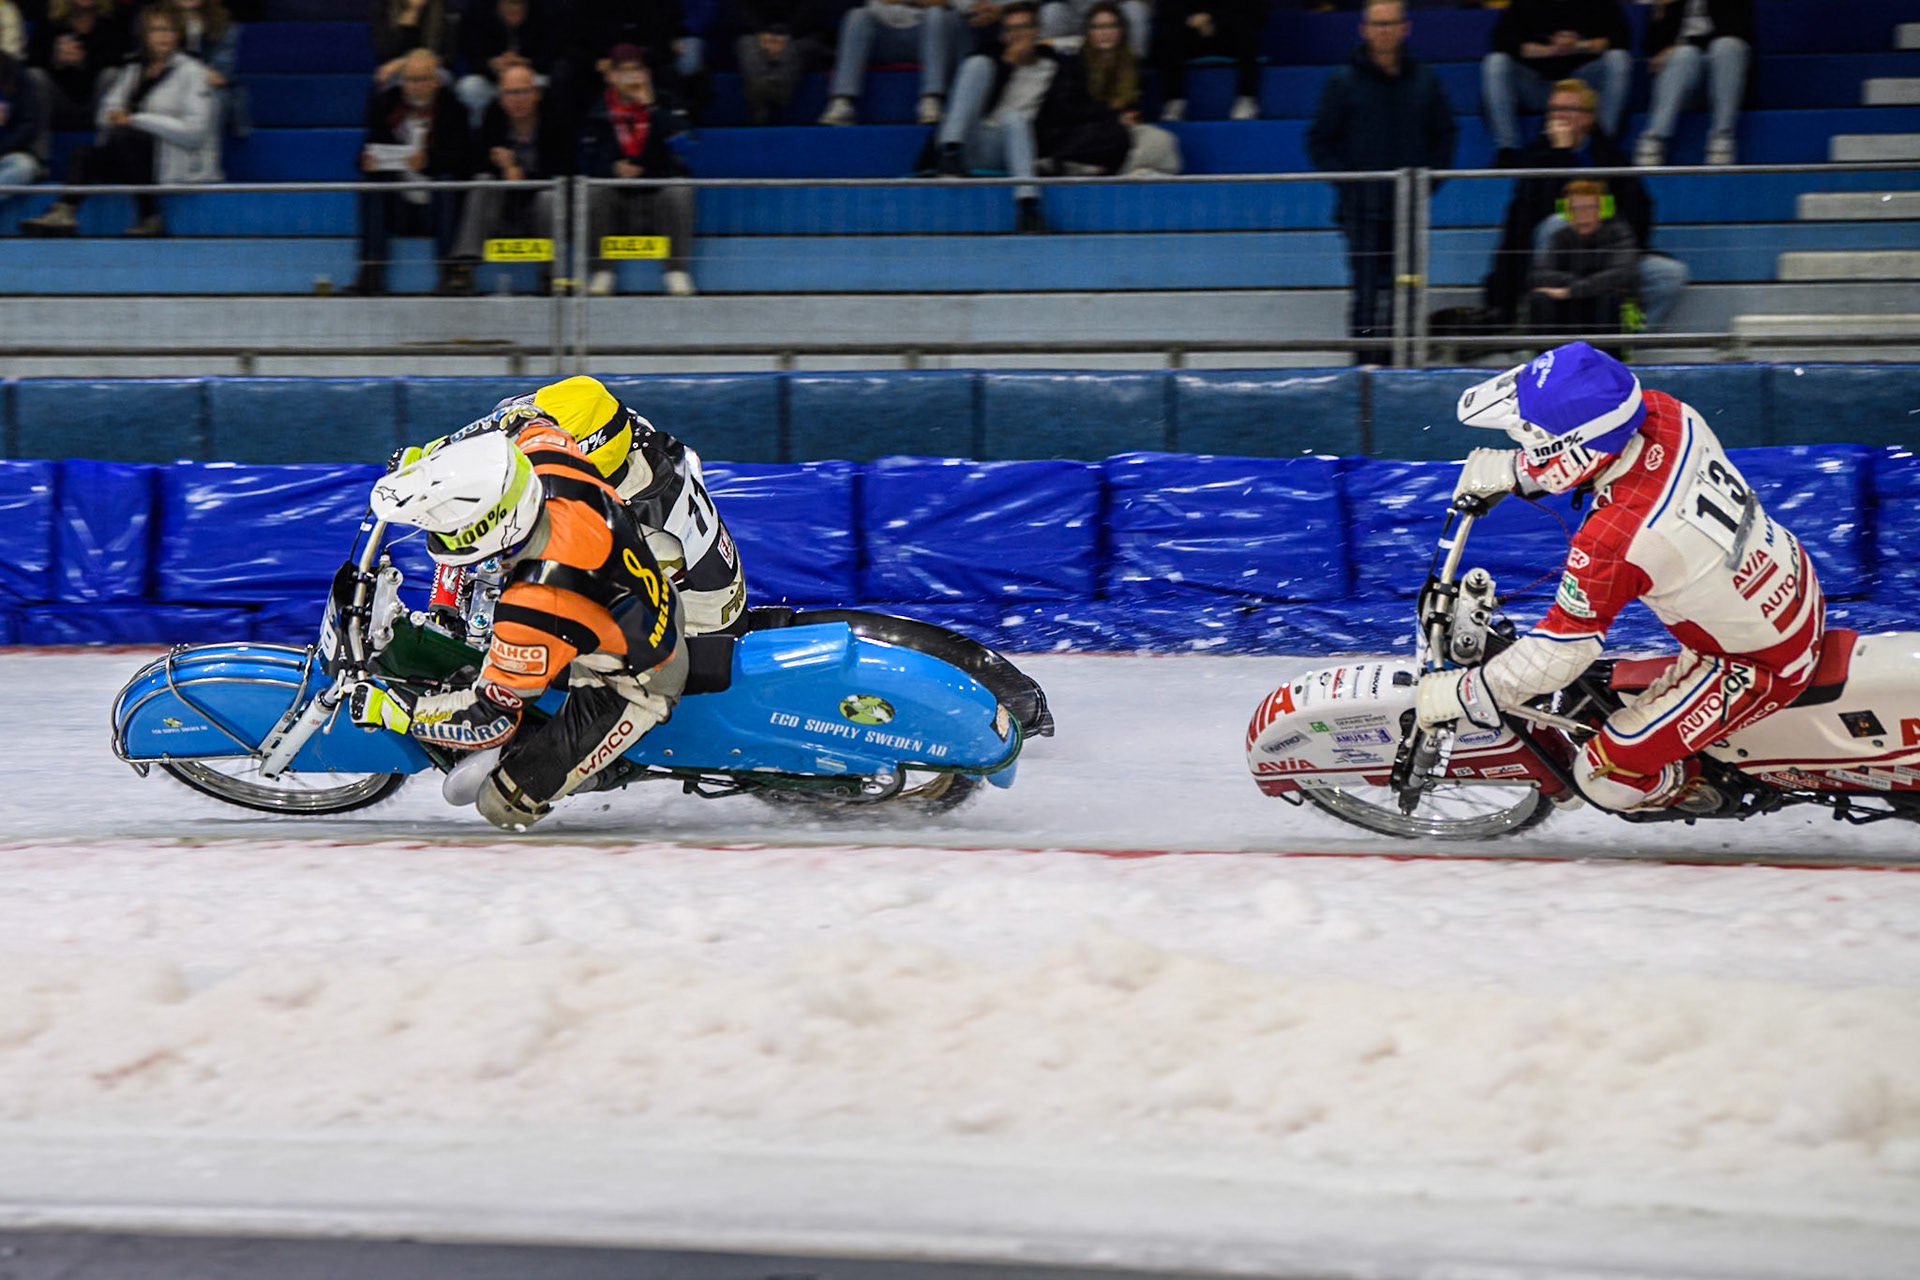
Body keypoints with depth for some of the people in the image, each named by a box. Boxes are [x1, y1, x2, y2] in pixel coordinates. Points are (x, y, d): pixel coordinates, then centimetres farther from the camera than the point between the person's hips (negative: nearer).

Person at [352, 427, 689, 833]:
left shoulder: (535, 611, -43)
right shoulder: (545, 456, -26)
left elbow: (491, 720, -28)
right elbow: (535, 426, 3)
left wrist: (393, 710, -17)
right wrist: (437, 460, 7)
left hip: (636, 689, -7)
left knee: (504, 805, -1)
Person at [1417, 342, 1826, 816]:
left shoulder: (1613, 542, -36)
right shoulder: (1668, 416, -17)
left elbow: (1558, 653, -24)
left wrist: (1460, 695, -11)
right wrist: (1512, 470, 10)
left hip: (1763, 666, -7)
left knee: (1604, 776, -1)